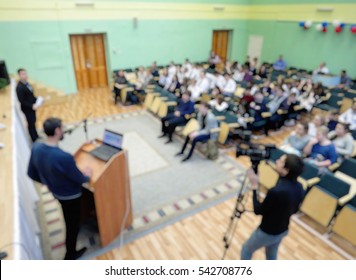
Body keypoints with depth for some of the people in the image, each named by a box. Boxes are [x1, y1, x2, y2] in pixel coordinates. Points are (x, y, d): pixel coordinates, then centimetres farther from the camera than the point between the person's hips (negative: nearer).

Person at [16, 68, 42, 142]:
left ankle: (36, 137, 38)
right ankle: (35, 140, 16)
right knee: (31, 123, 3)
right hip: (27, 108, -8)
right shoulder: (19, 87, -24)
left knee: (33, 122, 21)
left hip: (32, 107, 8)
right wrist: (32, 106, -25)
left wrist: (36, 100, 1)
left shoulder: (26, 83, 1)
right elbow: (21, 101, -23)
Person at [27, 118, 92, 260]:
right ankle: (70, 254, 41)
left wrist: (49, 182, 14)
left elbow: (32, 174, -2)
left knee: (69, 220, 33)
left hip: (56, 192, 8)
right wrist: (87, 175, -2)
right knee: (72, 224, 18)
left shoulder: (36, 148, -17)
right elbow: (80, 179, -24)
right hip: (70, 196, -8)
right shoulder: (64, 157, -39)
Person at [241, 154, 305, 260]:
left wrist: (254, 187, -17)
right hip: (283, 230, 7)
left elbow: (258, 211, -21)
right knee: (272, 254, 29)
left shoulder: (276, 191, -38)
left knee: (246, 249, 20)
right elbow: (294, 210, 5)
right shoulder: (299, 187, -12)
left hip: (267, 232, -7)